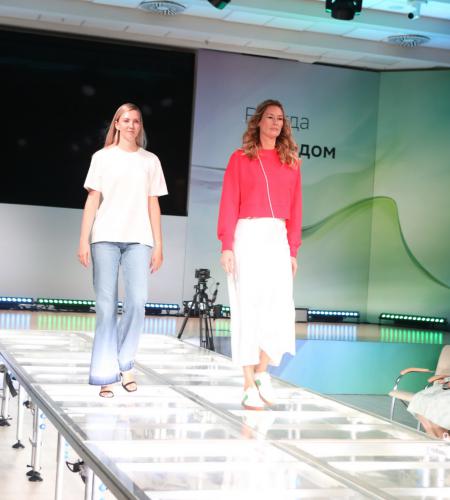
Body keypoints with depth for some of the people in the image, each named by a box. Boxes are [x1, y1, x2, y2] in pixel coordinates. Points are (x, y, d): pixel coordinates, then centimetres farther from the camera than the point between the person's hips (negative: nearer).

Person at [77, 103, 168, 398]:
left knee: (137, 301, -11)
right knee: (106, 305, -4)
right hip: (105, 238, -1)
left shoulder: (150, 160, 13)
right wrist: (84, 239, -1)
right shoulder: (102, 157, 10)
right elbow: (93, 200, 6)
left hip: (138, 239, 1)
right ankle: (106, 375, -1)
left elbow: (153, 204, 11)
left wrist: (158, 245, 5)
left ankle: (125, 363, 7)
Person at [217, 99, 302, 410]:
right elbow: (229, 204, -1)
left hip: (278, 238, 3)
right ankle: (249, 385, 4)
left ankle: (262, 371, 13)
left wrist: (294, 250, 6)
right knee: (248, 307, -1)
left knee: (280, 308, -6)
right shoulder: (240, 159, 4)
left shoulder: (290, 163, 13)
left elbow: (295, 209, 12)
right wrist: (227, 246, -9)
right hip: (248, 235, -3)